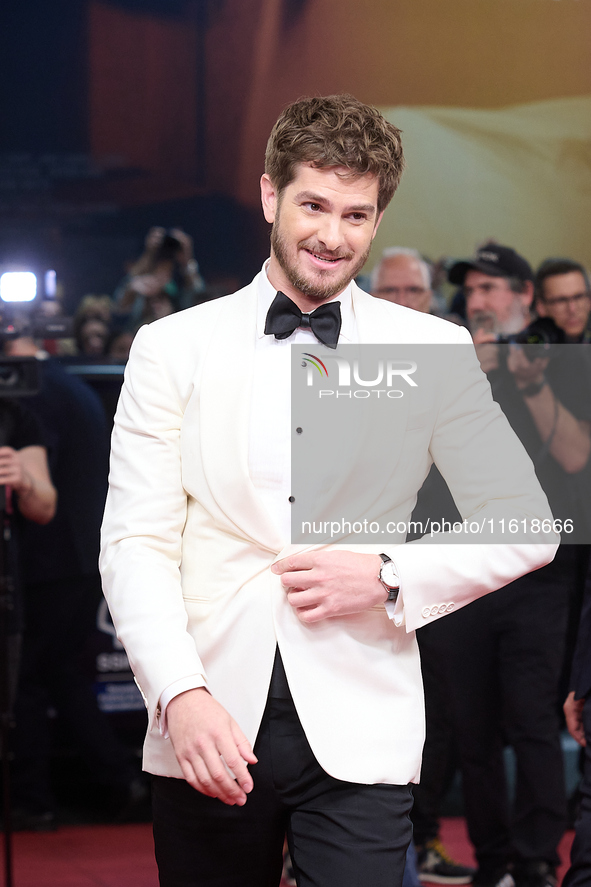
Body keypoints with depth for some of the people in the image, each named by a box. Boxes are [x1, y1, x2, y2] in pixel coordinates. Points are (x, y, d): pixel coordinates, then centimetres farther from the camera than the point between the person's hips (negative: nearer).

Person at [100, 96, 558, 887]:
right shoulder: (172, 348, 7)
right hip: (208, 728, 1)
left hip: (359, 734, 0)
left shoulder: (436, 351, 7)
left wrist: (391, 577, -6)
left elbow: (526, 526, 9)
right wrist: (181, 695, -14)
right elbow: (136, 544, 0)